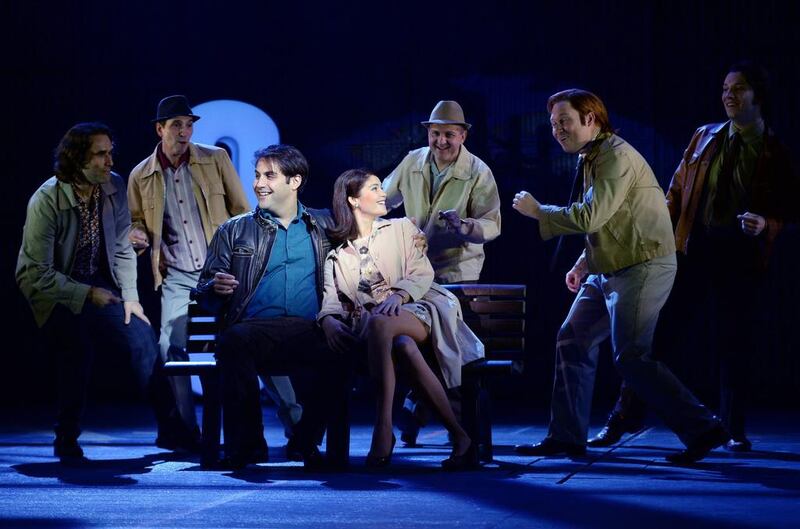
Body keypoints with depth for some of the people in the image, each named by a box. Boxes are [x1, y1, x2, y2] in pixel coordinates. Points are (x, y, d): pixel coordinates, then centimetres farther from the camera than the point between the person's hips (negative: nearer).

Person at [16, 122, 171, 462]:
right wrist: (87, 294, -22)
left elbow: (122, 248, 6)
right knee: (78, 348, -28)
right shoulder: (47, 201, -20)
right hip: (56, 294, -5)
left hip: (99, 287, 5)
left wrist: (130, 297, -2)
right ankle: (66, 441, -12)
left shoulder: (114, 187, -4)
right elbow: (36, 274, -20)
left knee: (142, 336, -15)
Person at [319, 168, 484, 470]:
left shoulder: (401, 229, 20)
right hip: (370, 327, 1)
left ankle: (384, 426, -43)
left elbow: (423, 272, 5)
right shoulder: (337, 255, 23)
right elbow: (332, 298, 8)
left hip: (413, 312, -1)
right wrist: (329, 319, -17)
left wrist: (399, 295, -17)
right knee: (405, 347, -39)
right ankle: (459, 438, -43)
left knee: (378, 323, -39)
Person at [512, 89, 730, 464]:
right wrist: (584, 264, 18)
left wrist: (537, 211, -13)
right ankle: (567, 437, 16)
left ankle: (702, 429, -10)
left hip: (643, 268, -10)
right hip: (611, 271, 10)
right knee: (573, 341, 10)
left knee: (630, 357, -13)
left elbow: (590, 217, -25)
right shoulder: (593, 158, 16)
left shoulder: (616, 156, -16)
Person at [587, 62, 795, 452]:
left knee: (735, 344, 4)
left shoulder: (774, 154, 2)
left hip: (741, 257, -2)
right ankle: (624, 419, 8)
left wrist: (765, 225, -18)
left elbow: (784, 211, 4)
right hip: (691, 250, 2)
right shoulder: (705, 138, 10)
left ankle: (734, 431, 16)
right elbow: (677, 191, 12)